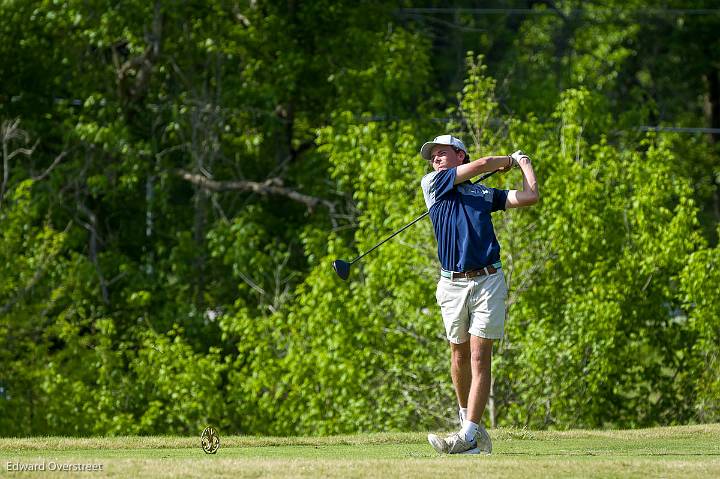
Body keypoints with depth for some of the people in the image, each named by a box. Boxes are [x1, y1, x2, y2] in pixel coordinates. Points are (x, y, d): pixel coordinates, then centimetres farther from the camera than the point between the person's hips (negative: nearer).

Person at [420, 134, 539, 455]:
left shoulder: (485, 193, 16)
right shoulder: (432, 183, 10)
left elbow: (530, 196, 9)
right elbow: (482, 164, 3)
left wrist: (523, 162, 23)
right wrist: (507, 161, 21)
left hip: (487, 281, -1)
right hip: (452, 284, 1)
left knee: (480, 357, -8)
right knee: (459, 356, 8)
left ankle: (469, 436, -15)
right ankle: (468, 421, 25)